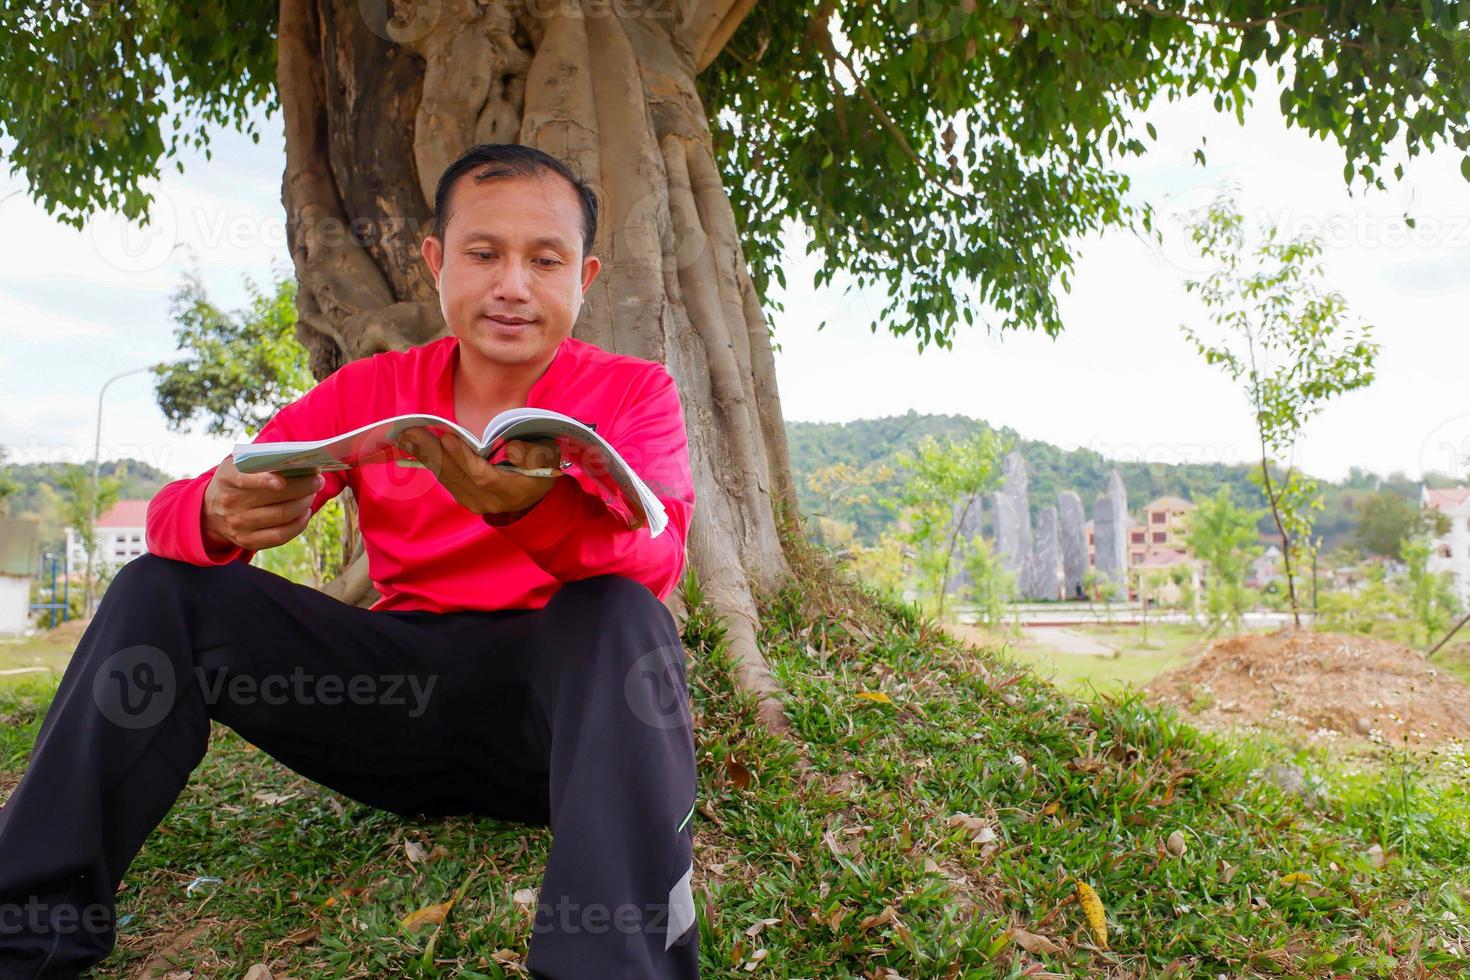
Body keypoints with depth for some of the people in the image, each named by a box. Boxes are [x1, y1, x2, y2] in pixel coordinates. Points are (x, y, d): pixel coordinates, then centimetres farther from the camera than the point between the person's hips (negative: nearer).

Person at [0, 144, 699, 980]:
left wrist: (530, 506, -43)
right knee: (165, 589, -7)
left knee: (620, 615, -34)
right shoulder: (370, 391, 6)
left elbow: (656, 561, -21)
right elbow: (175, 512, -1)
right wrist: (223, 516, -27)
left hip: (560, 695, -3)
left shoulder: (634, 392, -2)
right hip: (407, 692, 3)